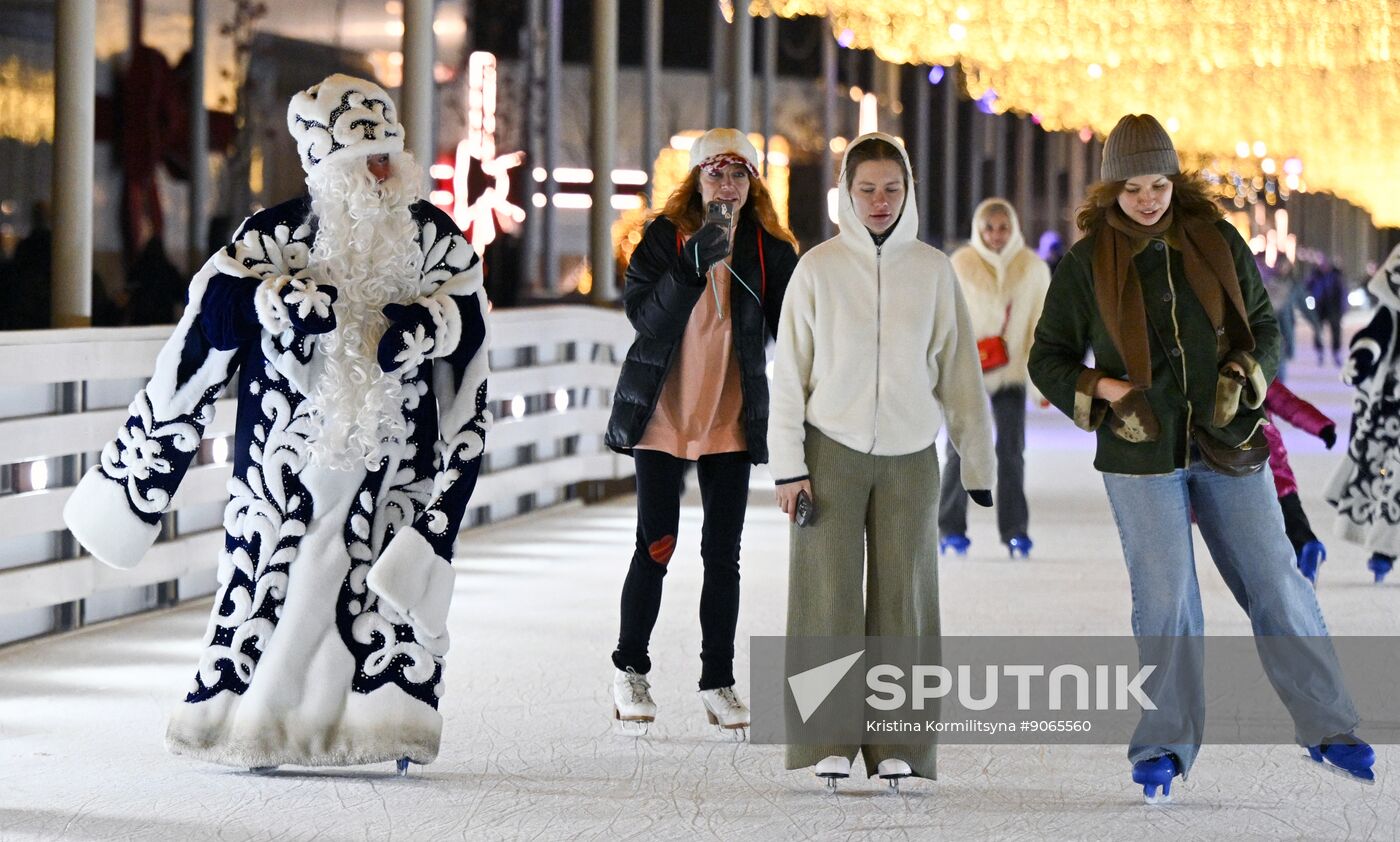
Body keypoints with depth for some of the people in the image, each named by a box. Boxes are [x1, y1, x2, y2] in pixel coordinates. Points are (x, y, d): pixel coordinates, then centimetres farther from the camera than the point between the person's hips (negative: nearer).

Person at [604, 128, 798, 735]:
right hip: (662, 413, -2)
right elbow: (643, 314, -12)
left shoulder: (771, 250, 3)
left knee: (723, 553, 3)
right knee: (656, 547, -1)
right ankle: (630, 670, 15)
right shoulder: (664, 238, -2)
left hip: (732, 419, 2)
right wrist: (694, 266, -25)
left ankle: (718, 683, 10)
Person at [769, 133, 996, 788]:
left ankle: (897, 746, 4)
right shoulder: (818, 268, 0)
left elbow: (959, 373, 7)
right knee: (830, 594, -3)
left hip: (909, 457, 1)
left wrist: (978, 462, 5)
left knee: (903, 597, 0)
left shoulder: (933, 272, 4)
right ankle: (828, 745, 0)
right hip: (831, 450, -1)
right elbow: (789, 372, 1)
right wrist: (789, 468, -5)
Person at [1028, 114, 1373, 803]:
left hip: (1226, 443, 2)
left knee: (1276, 582, 2)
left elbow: (1263, 324, 12)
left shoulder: (1217, 241, 3)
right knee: (1164, 599, -2)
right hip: (1142, 453, -1)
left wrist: (1241, 376, -8)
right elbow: (1048, 358, 5)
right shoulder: (1087, 263, -1)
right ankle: (1165, 745, 10)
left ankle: (1327, 728, 11)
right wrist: (1109, 393, -11)